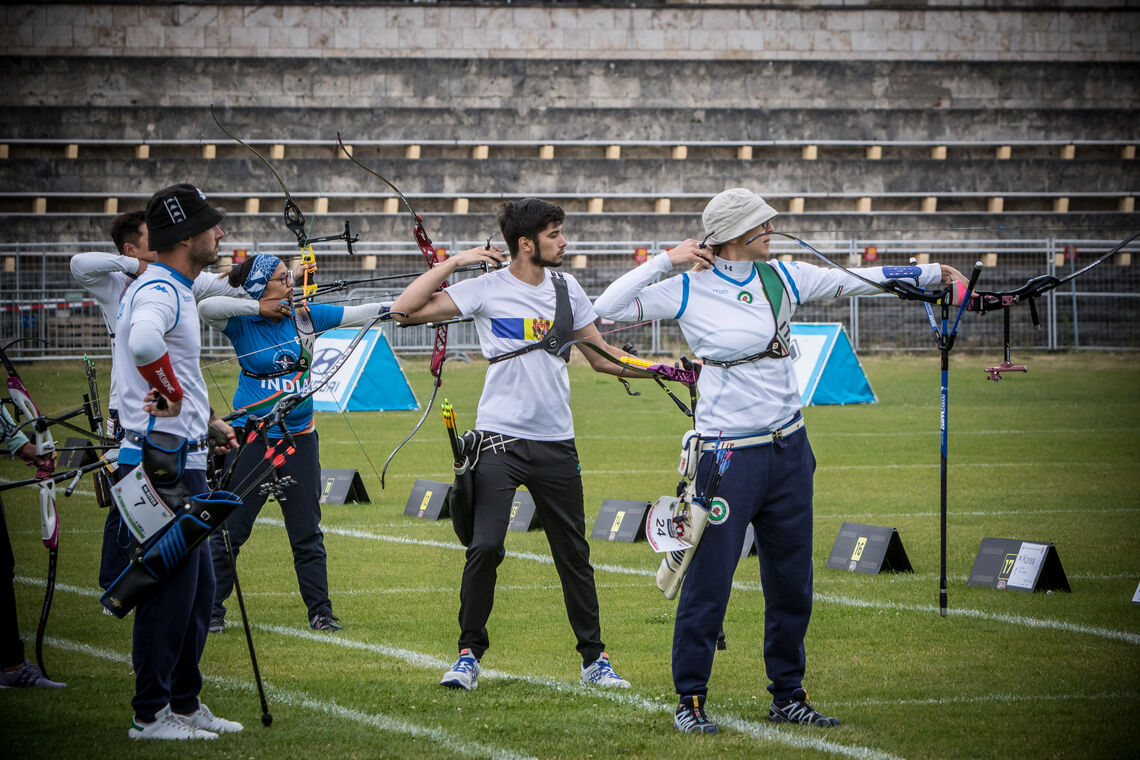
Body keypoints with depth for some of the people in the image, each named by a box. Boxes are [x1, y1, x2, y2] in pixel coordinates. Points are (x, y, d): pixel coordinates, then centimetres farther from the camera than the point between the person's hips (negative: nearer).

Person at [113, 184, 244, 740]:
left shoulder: (171, 290, 18)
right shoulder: (160, 291, -17)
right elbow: (144, 341, -40)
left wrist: (205, 418, 26)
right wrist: (172, 395, -26)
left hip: (182, 463, 11)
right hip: (163, 462, -11)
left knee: (197, 584, 15)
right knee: (170, 586, -7)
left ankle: (184, 703, 23)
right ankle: (150, 714, -2)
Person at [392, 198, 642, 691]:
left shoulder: (566, 288, 9)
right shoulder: (487, 289, -4)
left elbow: (602, 356, 17)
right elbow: (405, 310, -10)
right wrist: (455, 262, -10)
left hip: (556, 443, 4)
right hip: (500, 441, -4)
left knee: (574, 553, 8)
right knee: (485, 546, -13)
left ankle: (593, 658, 19)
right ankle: (469, 655, 1)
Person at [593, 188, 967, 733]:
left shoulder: (782, 278, 6)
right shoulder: (690, 292, -8)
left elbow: (851, 281, 16)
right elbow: (608, 307, -11)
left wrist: (930, 273, 18)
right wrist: (665, 261, -13)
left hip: (788, 451, 5)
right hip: (729, 457, -5)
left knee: (792, 584, 11)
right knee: (708, 582, -4)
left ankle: (787, 697, 23)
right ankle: (690, 701, 8)